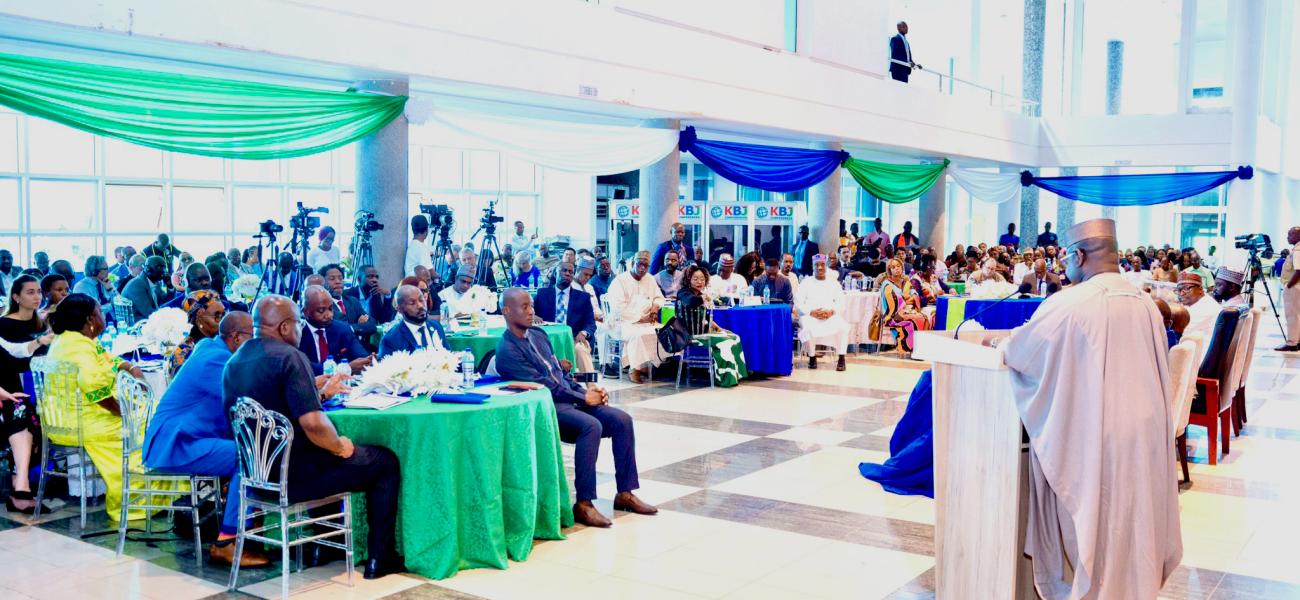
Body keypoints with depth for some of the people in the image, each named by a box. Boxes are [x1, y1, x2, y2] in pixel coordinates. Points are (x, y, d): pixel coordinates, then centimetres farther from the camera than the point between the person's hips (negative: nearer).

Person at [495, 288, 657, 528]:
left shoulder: (538, 334, 15)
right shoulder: (507, 350, -12)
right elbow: (543, 385, -17)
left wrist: (585, 390, 3)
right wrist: (583, 397, -13)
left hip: (569, 399, 8)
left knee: (622, 420, -9)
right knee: (591, 425, -33)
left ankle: (625, 493, -1)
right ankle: (583, 504, -26)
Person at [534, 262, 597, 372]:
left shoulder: (583, 297, 14)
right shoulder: (542, 293, 15)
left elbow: (590, 323, 7)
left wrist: (583, 333, -16)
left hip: (574, 339, 0)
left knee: (580, 348, -34)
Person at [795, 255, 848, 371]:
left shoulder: (833, 283, 18)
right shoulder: (806, 282, 13)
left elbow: (841, 303, 9)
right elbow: (798, 303, 3)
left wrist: (831, 312, -13)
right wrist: (811, 312, -15)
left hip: (831, 316, 1)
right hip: (810, 316, -1)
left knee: (842, 326, -30)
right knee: (807, 328, -35)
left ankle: (841, 358, -21)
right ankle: (812, 357, -13)